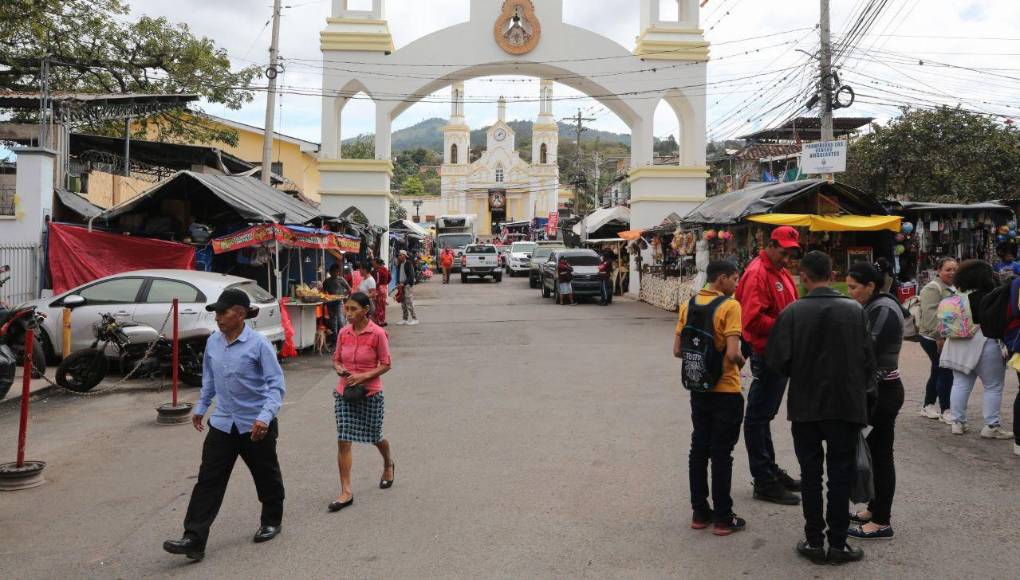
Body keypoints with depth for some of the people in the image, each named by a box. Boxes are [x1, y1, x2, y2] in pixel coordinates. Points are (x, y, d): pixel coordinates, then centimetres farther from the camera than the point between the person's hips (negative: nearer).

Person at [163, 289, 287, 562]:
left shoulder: (258, 344, -16)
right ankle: (194, 539, -1)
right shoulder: (213, 342, 2)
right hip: (222, 424, 5)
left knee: (266, 476, 13)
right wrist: (201, 407, 22)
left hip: (255, 425, -4)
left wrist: (265, 416, -29)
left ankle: (271, 522, 36)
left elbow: (276, 384, -18)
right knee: (208, 480, -2)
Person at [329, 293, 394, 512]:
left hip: (370, 394, -3)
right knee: (343, 441, -3)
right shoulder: (344, 333, 1)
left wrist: (363, 376, -21)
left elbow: (385, 364, -9)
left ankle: (388, 464, 48)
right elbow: (336, 359, 11)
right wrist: (340, 369, -11)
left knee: (375, 437, 14)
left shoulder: (377, 333, -12)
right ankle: (346, 492, 2)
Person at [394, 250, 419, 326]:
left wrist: (403, 284, -20)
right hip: (401, 285, 7)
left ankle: (414, 319, -4)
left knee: (409, 303, -10)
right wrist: (398, 283, 3)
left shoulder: (408, 264, -11)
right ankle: (405, 319, 17)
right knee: (403, 303, 10)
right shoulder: (399, 265, 11)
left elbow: (411, 276, -16)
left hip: (408, 285, -7)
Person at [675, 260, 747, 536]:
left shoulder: (689, 305, 4)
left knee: (699, 449, 13)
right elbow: (733, 353, -23)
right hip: (726, 391, -6)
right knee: (722, 454, 2)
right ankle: (723, 518, 11)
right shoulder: (730, 306, -16)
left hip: (698, 389, 6)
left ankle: (700, 513, 22)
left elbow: (677, 350, 4)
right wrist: (741, 361, -2)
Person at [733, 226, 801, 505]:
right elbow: (753, 319, -26)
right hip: (766, 354, -10)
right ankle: (764, 482, 5)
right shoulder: (757, 273, -16)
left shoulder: (780, 272, 15)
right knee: (758, 416, -1)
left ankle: (771, 470, 30)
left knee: (764, 414, 18)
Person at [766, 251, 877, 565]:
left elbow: (778, 361, -11)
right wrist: (866, 398, 11)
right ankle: (838, 544, 14)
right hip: (846, 405, 1)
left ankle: (814, 542, 17)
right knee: (840, 475, 9)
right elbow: (868, 360, -1)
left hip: (805, 406, -1)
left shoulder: (792, 312, -10)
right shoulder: (855, 310, -4)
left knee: (810, 475, 10)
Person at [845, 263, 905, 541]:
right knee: (873, 451, 17)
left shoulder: (884, 310, -18)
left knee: (881, 454, -2)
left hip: (883, 391, -9)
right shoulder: (873, 307, 11)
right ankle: (876, 509, 28)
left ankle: (882, 522, 6)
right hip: (874, 389, 9)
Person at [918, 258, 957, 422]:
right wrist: (939, 337, -25)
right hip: (934, 339, -9)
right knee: (946, 372, -8)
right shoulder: (932, 288, -15)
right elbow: (930, 315, -22)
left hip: (945, 338, 9)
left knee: (938, 372, 15)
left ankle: (927, 407, 25)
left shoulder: (953, 288, 15)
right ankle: (945, 410, -1)